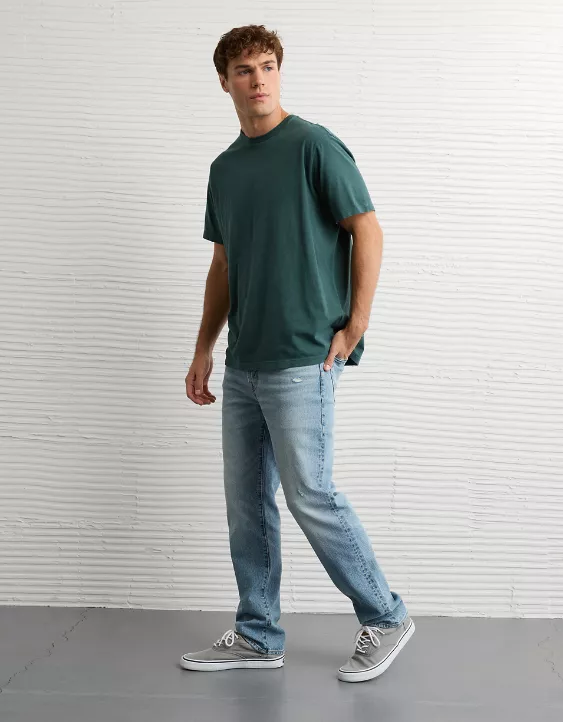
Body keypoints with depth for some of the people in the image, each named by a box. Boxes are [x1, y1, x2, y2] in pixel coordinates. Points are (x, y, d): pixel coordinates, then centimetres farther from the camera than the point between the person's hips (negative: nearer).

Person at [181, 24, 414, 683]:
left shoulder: (313, 145, -8)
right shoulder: (224, 167, 14)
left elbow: (367, 230, -9)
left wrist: (354, 326, -13)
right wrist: (203, 350, 16)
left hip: (300, 361, -8)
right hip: (242, 364, 8)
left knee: (311, 497, -5)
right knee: (246, 502, 11)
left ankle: (385, 617, 13)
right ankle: (257, 636, 23)